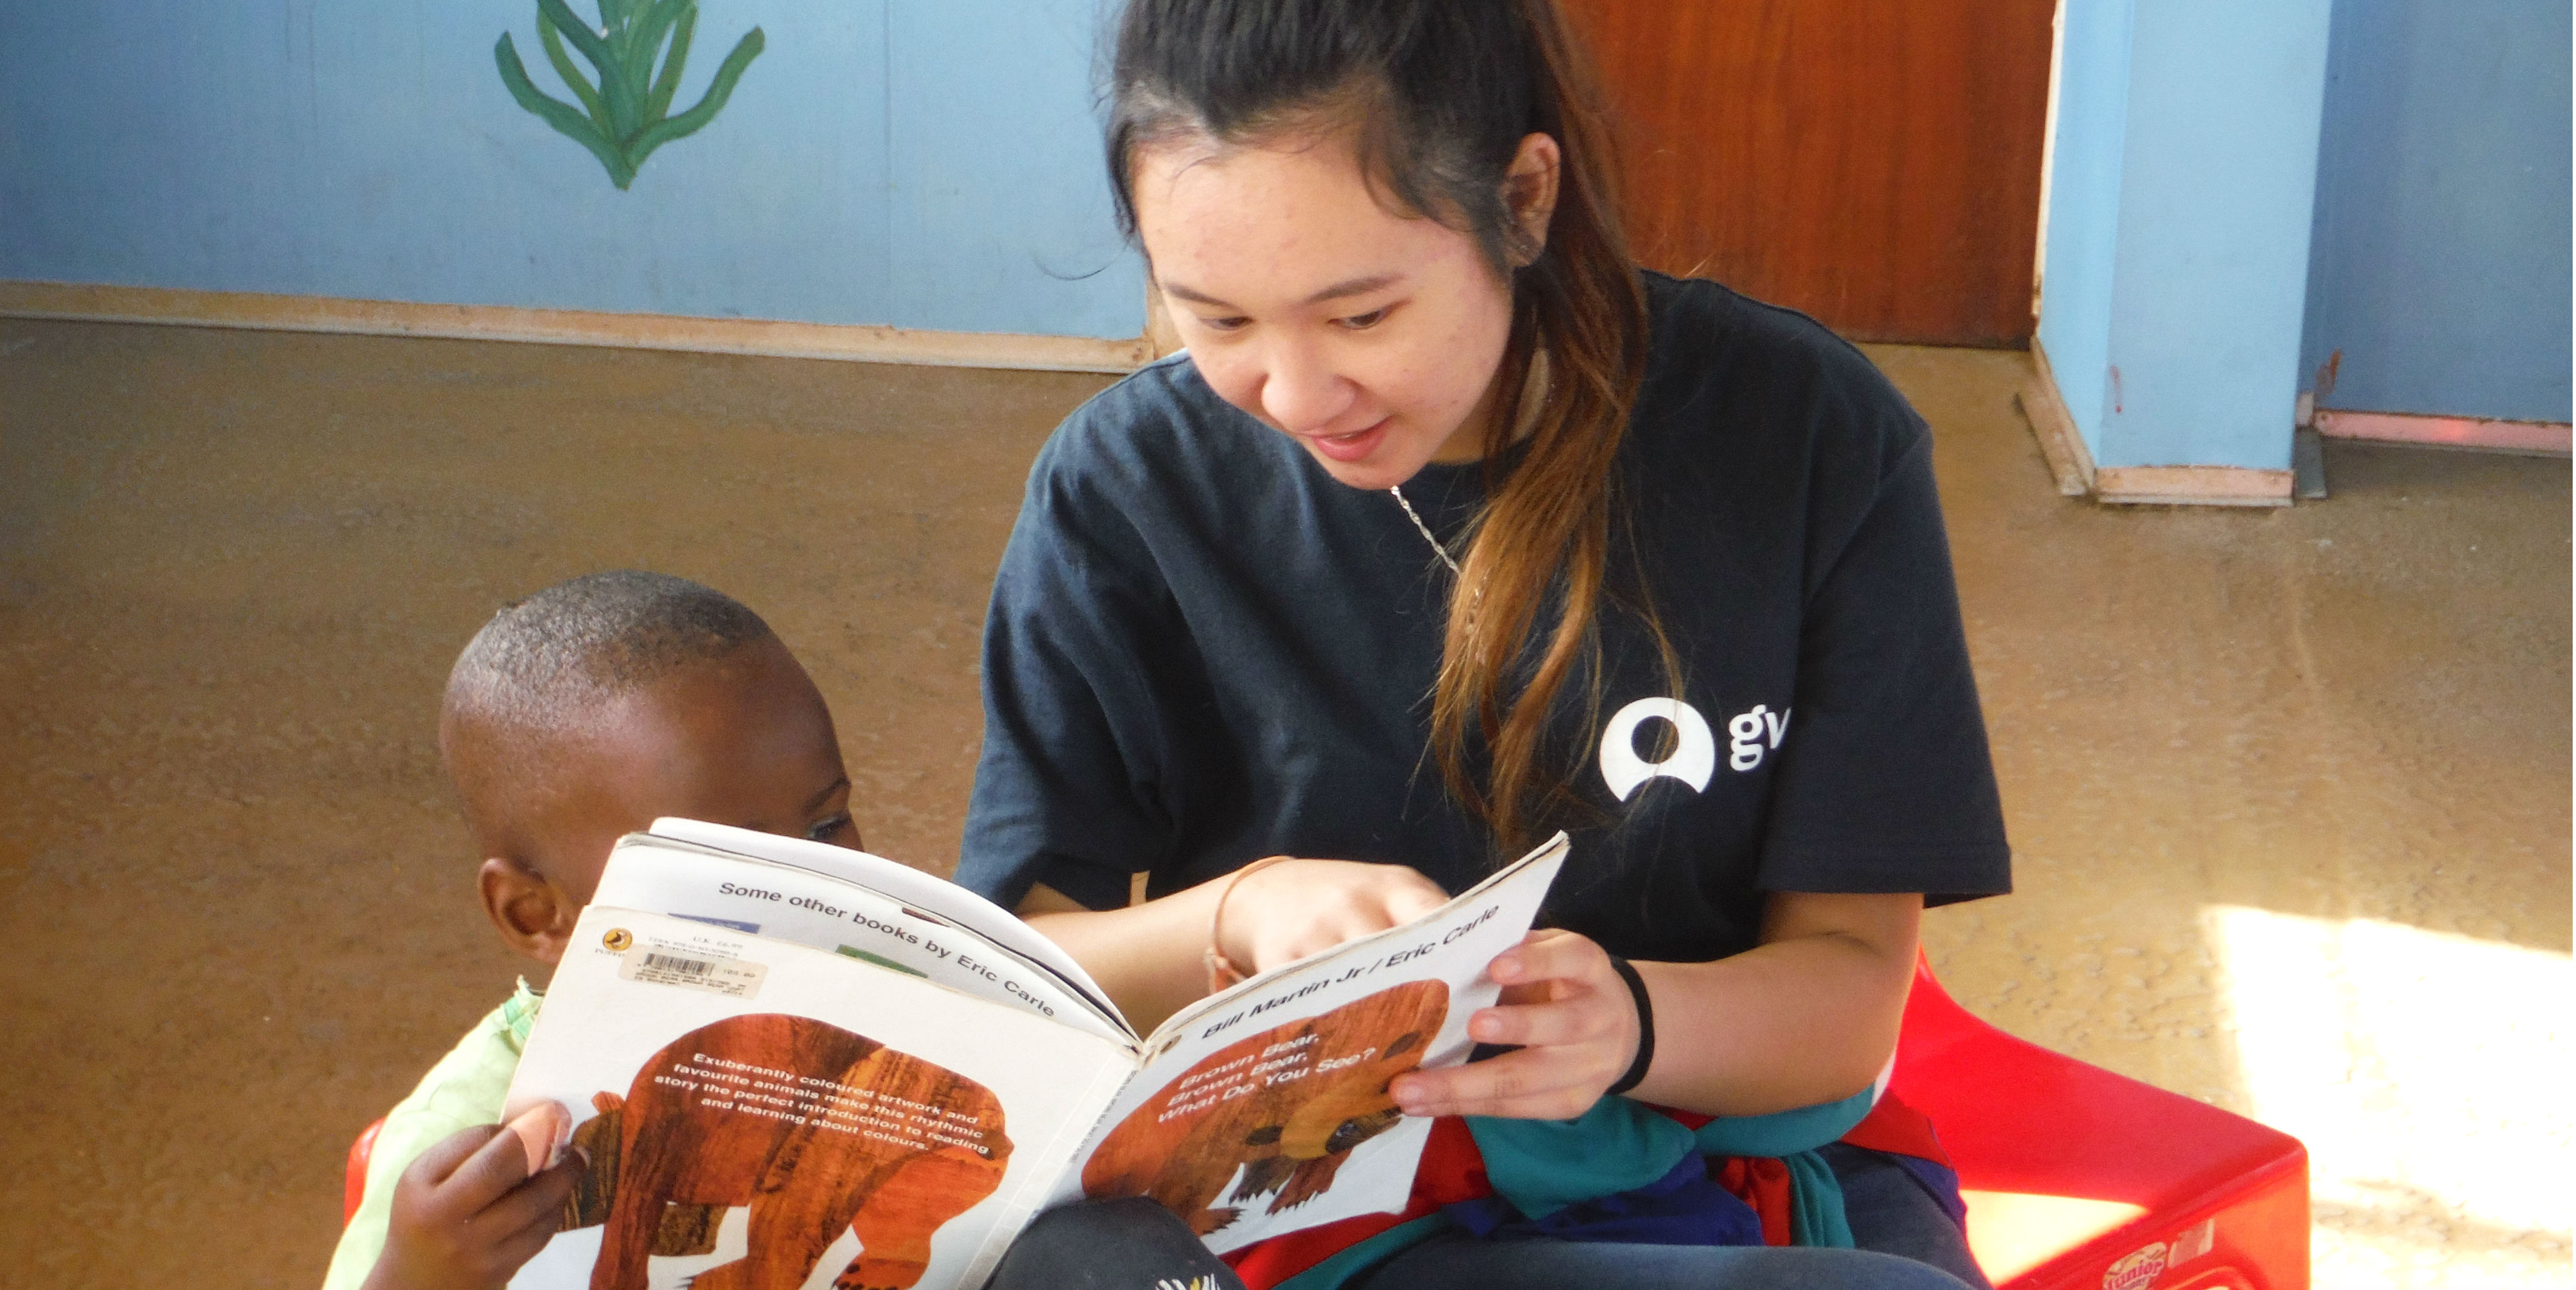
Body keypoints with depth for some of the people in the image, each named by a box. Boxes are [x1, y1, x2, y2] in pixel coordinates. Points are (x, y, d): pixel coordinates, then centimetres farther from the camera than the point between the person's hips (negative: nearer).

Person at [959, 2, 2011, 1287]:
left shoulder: (1807, 436, -6)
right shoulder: (1122, 490, -5)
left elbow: (1851, 986, -6)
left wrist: (1626, 1022, -27)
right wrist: (1237, 921, -25)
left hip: (1737, 1170, 1)